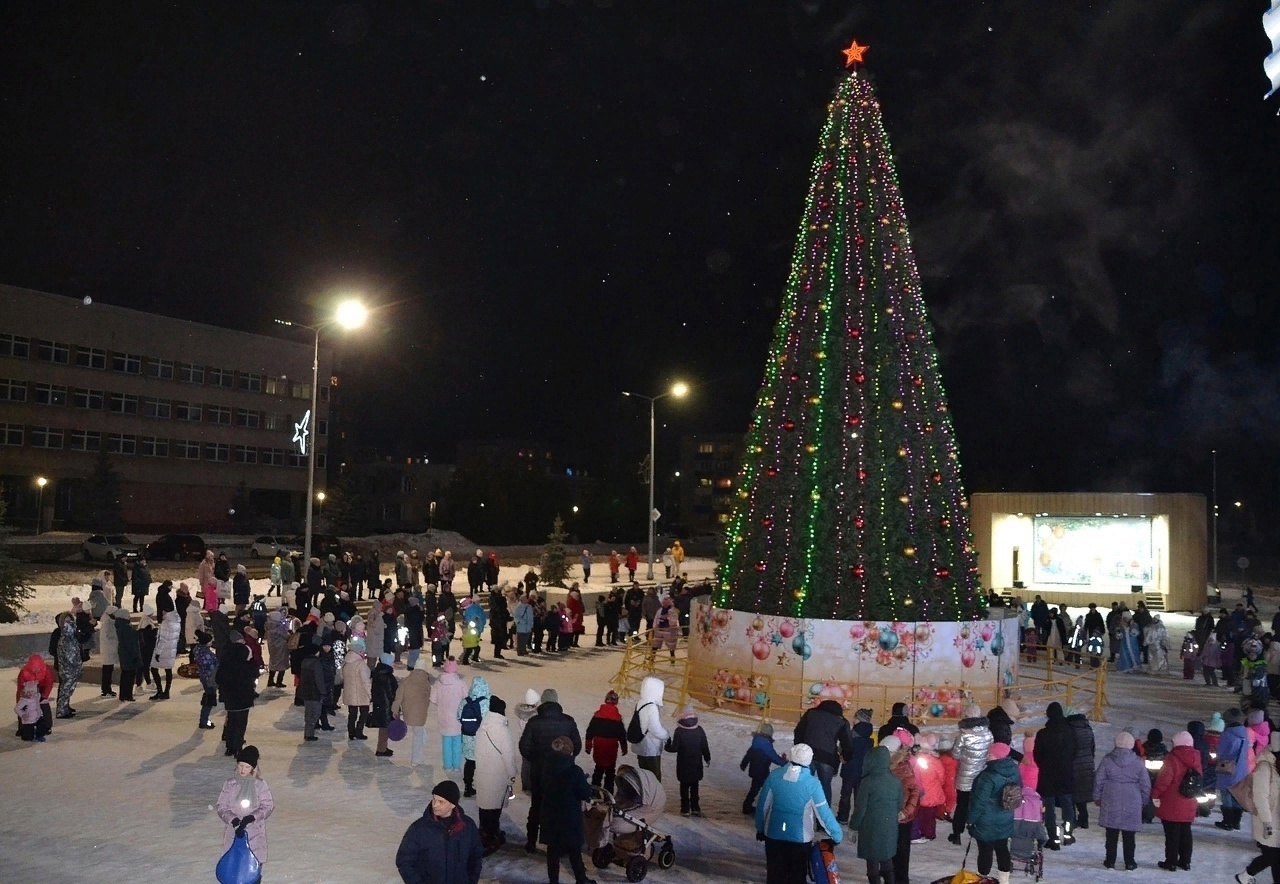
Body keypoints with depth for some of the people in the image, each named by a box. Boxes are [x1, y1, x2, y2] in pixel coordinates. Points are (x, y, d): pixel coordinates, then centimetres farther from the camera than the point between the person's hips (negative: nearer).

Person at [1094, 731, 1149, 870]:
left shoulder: (1107, 760, -5)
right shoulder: (1138, 762, -5)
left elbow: (1098, 780, -1)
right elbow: (1146, 784, 1)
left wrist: (1097, 797, 12)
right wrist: (1143, 801, 15)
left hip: (1110, 803, 0)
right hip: (1132, 805, 0)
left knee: (1111, 834, 9)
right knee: (1129, 835, 9)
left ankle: (1110, 861, 13)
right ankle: (1129, 863, 14)